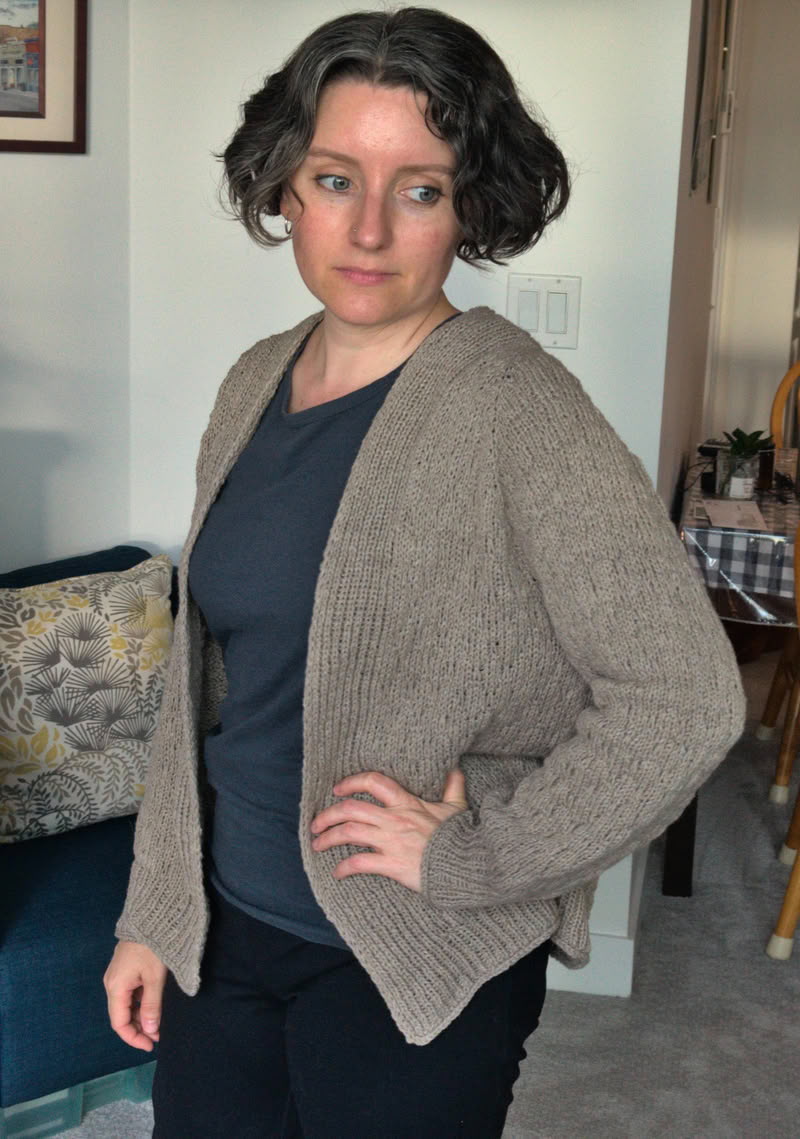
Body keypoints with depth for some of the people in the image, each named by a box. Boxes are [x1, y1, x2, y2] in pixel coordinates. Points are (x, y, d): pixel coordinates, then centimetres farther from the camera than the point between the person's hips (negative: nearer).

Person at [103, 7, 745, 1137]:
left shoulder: (515, 407, -19)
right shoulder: (255, 386, 2)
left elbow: (684, 698, -24)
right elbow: (205, 677, 8)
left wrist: (470, 854, -16)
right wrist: (153, 913, 10)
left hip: (415, 967, -5)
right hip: (221, 928, 6)